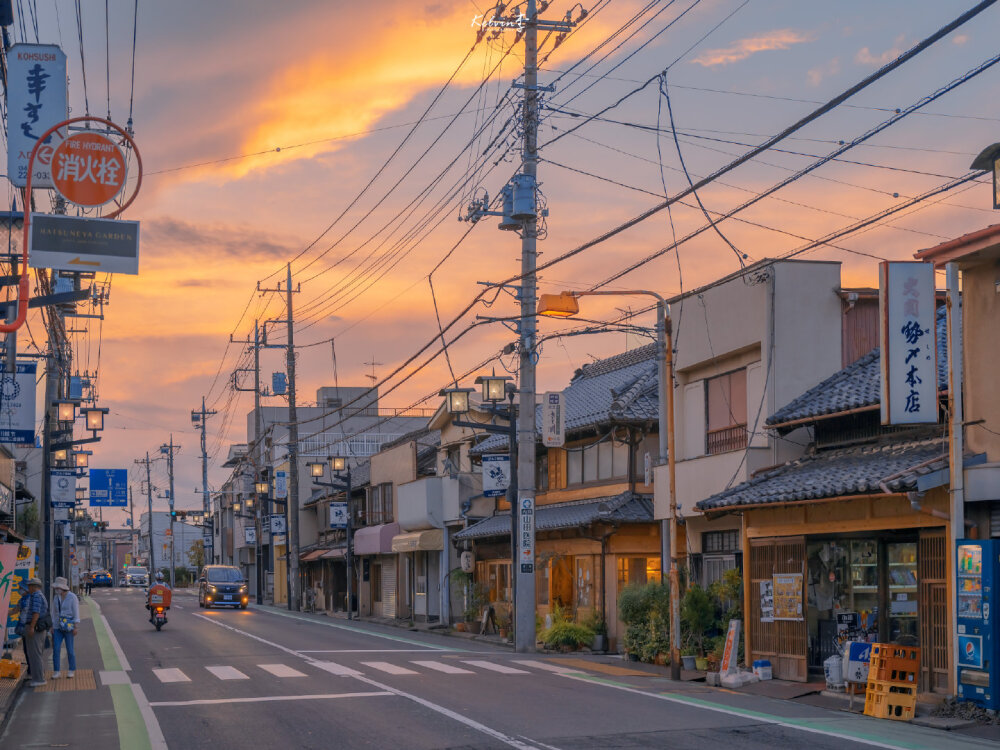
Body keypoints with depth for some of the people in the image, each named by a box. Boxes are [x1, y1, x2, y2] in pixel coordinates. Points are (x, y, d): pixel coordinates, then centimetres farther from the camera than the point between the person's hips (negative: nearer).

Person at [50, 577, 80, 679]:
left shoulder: (72, 597, -9)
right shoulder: (56, 597, 7)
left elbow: (76, 612, -9)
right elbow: (54, 613, 12)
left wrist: (75, 627, -13)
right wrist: (52, 626, 7)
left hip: (68, 627, -4)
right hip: (57, 627, 4)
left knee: (70, 650, 1)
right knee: (56, 649, -5)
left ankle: (72, 670, 15)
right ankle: (56, 672, -2)